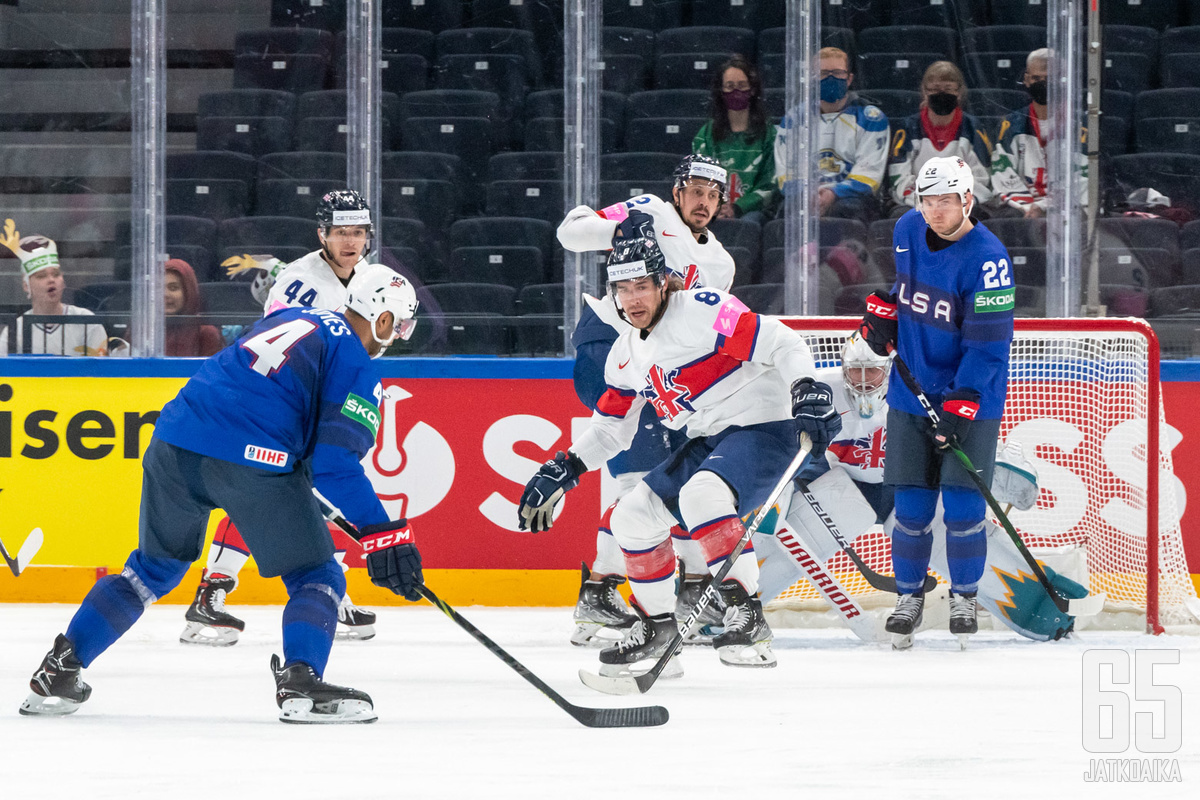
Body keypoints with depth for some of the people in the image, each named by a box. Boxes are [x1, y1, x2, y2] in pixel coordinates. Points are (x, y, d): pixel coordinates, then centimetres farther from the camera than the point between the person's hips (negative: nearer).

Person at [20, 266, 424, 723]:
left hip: (175, 443, 7)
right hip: (253, 461, -7)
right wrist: (382, 533, -10)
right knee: (315, 577, 8)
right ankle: (301, 683, -13)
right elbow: (335, 462, -9)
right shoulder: (359, 369, 3)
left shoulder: (288, 320, 26)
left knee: (155, 568, 24)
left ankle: (59, 670, 20)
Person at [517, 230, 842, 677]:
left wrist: (808, 392, -36)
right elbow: (610, 430, 21)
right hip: (709, 441, 9)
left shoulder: (702, 312, -16)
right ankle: (659, 627, 20)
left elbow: (782, 344, -21)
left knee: (700, 495, -35)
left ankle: (746, 614, -30)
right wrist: (560, 473, 11)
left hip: (763, 426, -9)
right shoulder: (626, 355, 10)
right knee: (632, 517, 5)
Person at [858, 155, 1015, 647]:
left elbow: (986, 346, -20)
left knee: (963, 506, -5)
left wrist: (957, 408, -25)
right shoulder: (907, 230, 0)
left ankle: (963, 597, 13)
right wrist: (880, 316, 6)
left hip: (970, 400, -4)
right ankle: (909, 595, 17)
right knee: (912, 505, 2)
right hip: (912, 392, 4)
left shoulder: (987, 259, -19)